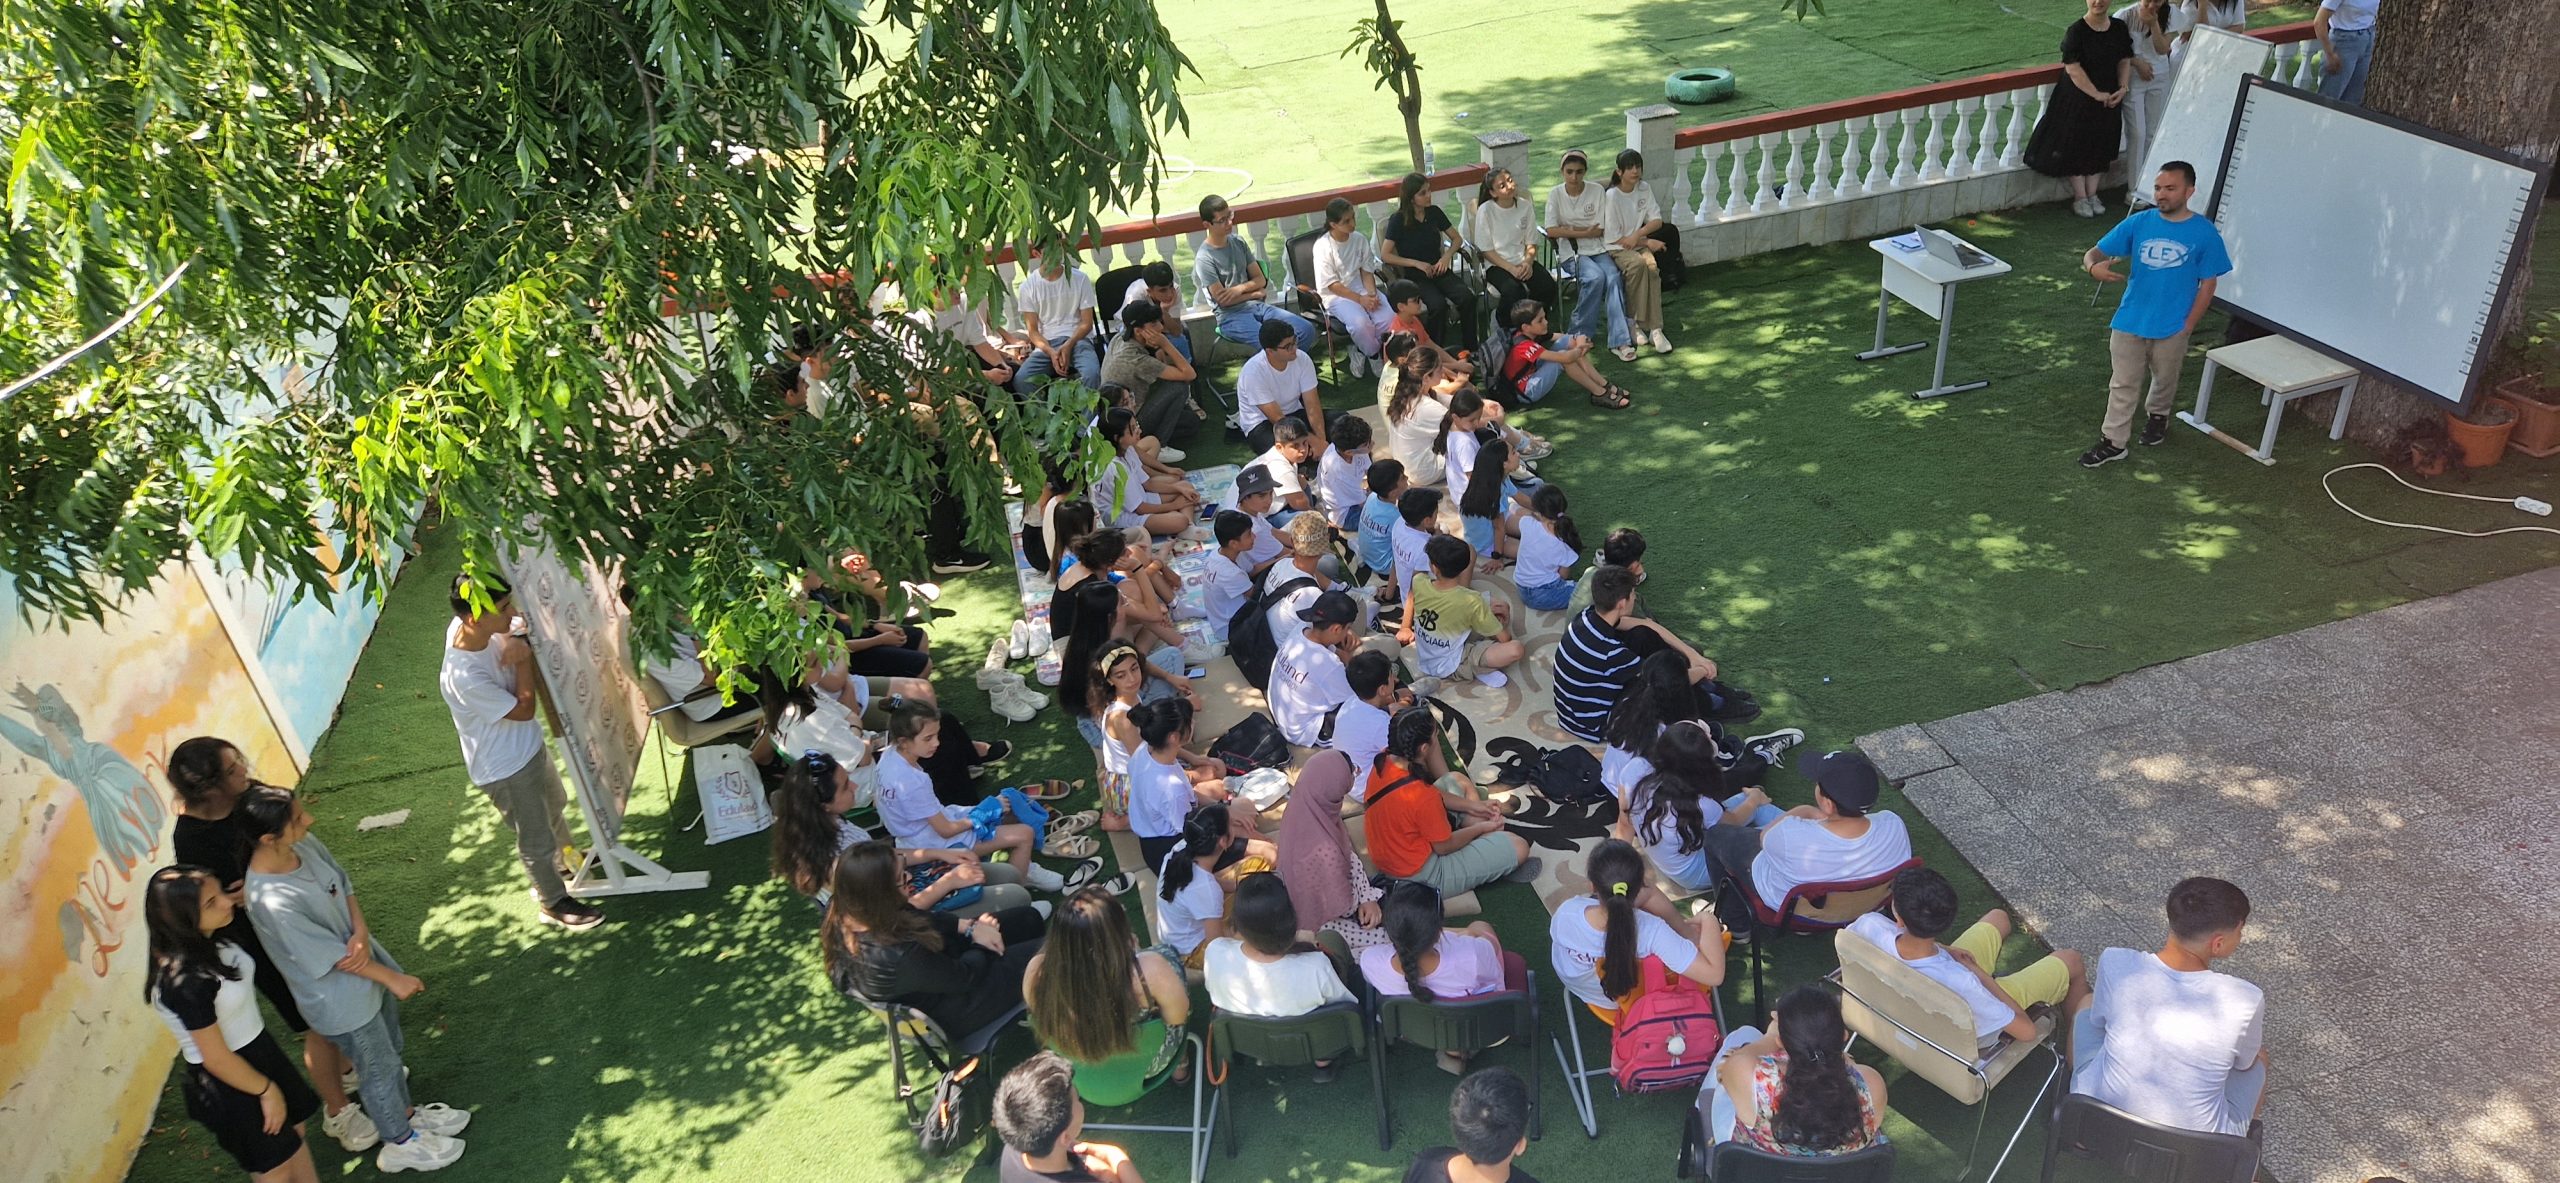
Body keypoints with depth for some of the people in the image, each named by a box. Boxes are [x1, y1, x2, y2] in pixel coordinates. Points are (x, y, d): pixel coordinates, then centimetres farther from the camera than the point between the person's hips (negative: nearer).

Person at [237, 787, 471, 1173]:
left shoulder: (305, 844, -15)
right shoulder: (271, 902, -36)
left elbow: (345, 886, 0)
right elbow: (331, 956, -25)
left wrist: (361, 933, -19)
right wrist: (392, 978, -15)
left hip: (364, 961, 7)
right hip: (341, 1000, -7)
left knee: (389, 1051, 29)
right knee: (379, 1068, 16)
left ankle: (407, 1114, 53)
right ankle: (401, 1143, 41)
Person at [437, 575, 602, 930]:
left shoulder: (469, 628, -19)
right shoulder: (463, 678, -40)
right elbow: (523, 710, -25)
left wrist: (521, 645, -17)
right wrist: (523, 660, -22)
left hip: (529, 743, 8)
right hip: (506, 769, -8)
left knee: (554, 806, 33)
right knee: (537, 842, 15)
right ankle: (554, 902, 40)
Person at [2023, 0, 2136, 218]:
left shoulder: (2120, 28, 1)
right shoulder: (2076, 31, -15)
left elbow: (2125, 61, 8)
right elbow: (2073, 68, -18)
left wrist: (2123, 88, -8)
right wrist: (2097, 94, -18)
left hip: (2109, 100, 5)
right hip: (2078, 99, -5)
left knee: (2100, 147, 11)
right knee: (2075, 145, 2)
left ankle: (2092, 194, 22)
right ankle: (2080, 197, 13)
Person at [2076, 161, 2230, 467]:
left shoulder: (2204, 233, -10)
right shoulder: (2138, 224, -6)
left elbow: (2208, 284, -5)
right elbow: (2095, 252, -4)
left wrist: (2187, 327, -9)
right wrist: (2093, 266, -30)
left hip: (2172, 328, -1)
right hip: (2129, 322, 1)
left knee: (2165, 380, 21)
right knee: (2122, 384, 6)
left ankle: (2157, 415, 48)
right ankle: (2113, 441, 15)